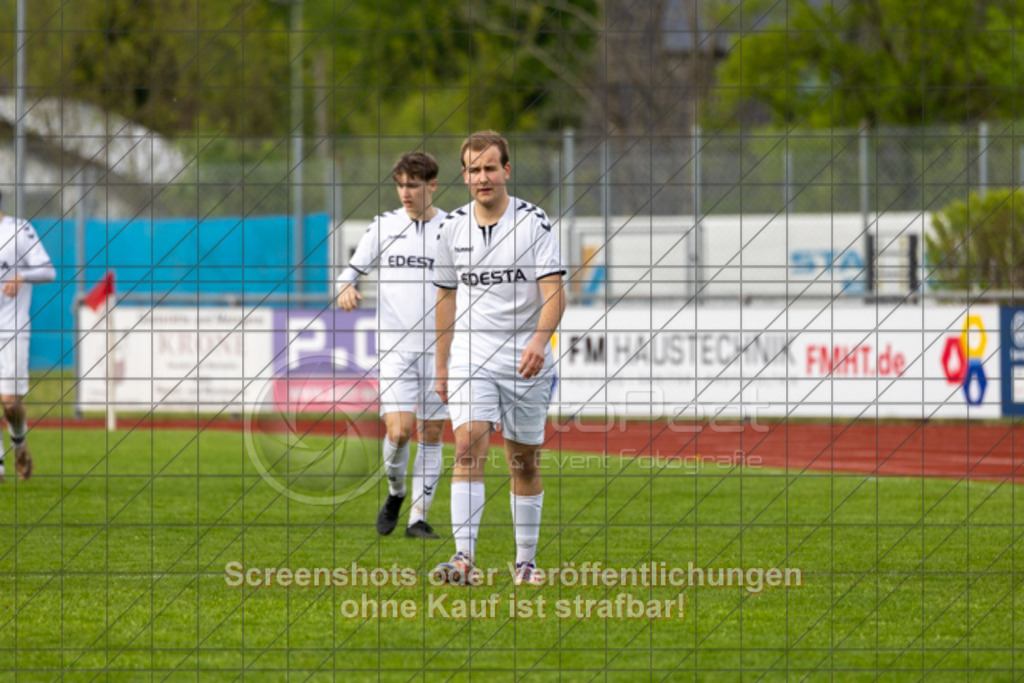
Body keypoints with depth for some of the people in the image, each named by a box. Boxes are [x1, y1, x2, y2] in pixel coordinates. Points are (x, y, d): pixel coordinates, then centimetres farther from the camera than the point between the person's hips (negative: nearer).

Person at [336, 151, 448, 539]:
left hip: (440, 348, 0)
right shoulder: (384, 226, 6)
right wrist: (346, 287, -9)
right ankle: (395, 493, 14)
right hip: (395, 345, 0)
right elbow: (354, 268, 13)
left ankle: (418, 517, 8)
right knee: (399, 430, -13)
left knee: (431, 435, 1)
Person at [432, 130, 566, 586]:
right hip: (471, 357, 1)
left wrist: (539, 341, -28)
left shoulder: (534, 223, -5)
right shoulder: (453, 227, 5)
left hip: (526, 361, -1)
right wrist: (441, 366, 16)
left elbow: (553, 292, -11)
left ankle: (526, 560, 19)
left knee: (525, 461, 6)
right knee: (469, 446, -16)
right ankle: (464, 558, -24)